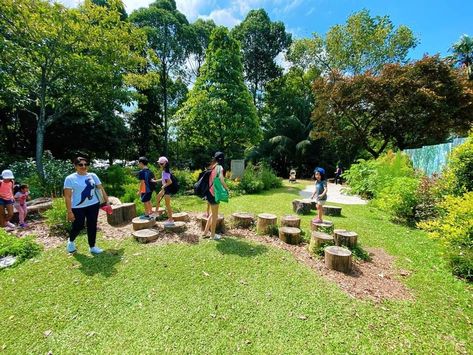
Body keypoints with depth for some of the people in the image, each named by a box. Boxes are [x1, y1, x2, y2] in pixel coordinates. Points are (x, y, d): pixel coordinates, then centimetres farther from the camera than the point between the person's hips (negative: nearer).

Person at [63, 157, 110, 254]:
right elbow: (67, 196, -10)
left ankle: (92, 247, 24)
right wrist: (69, 212, -14)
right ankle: (71, 241, 40)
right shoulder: (70, 178, -8)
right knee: (78, 227, 7)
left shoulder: (92, 176, 2)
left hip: (93, 205, 3)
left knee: (92, 226, 9)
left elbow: (101, 189, 6)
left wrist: (107, 201, 2)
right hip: (78, 208, -3)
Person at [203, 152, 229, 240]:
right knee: (215, 215, 7)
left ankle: (205, 232, 26)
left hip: (208, 192, 8)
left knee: (213, 213, 21)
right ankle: (213, 235, 19)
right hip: (214, 193, -8)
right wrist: (227, 189, -7)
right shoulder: (219, 167, -11)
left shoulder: (211, 167, 10)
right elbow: (221, 180, -23)